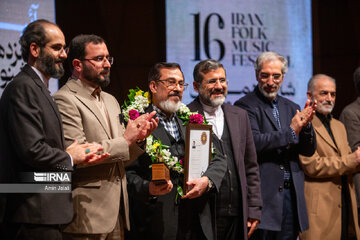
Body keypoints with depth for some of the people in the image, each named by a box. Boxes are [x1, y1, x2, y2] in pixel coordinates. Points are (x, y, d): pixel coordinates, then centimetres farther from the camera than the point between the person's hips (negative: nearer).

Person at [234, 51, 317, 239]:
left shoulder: (290, 108, 16)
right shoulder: (246, 106, -3)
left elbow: (308, 151, 13)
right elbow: (253, 143, -17)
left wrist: (306, 125, -7)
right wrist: (291, 130, -15)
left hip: (291, 194, 6)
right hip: (264, 194, -6)